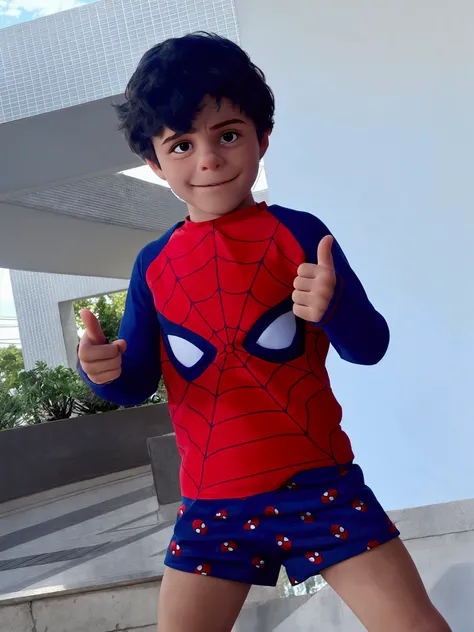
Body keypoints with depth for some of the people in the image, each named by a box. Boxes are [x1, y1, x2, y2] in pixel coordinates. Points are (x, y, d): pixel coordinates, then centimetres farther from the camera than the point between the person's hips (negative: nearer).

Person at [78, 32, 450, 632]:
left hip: (318, 481, -2)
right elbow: (137, 381, 7)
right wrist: (105, 369, -17)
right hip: (211, 501, 3)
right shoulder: (154, 265, 2)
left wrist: (331, 307, -28)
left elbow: (370, 346, -6)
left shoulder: (298, 234, -6)